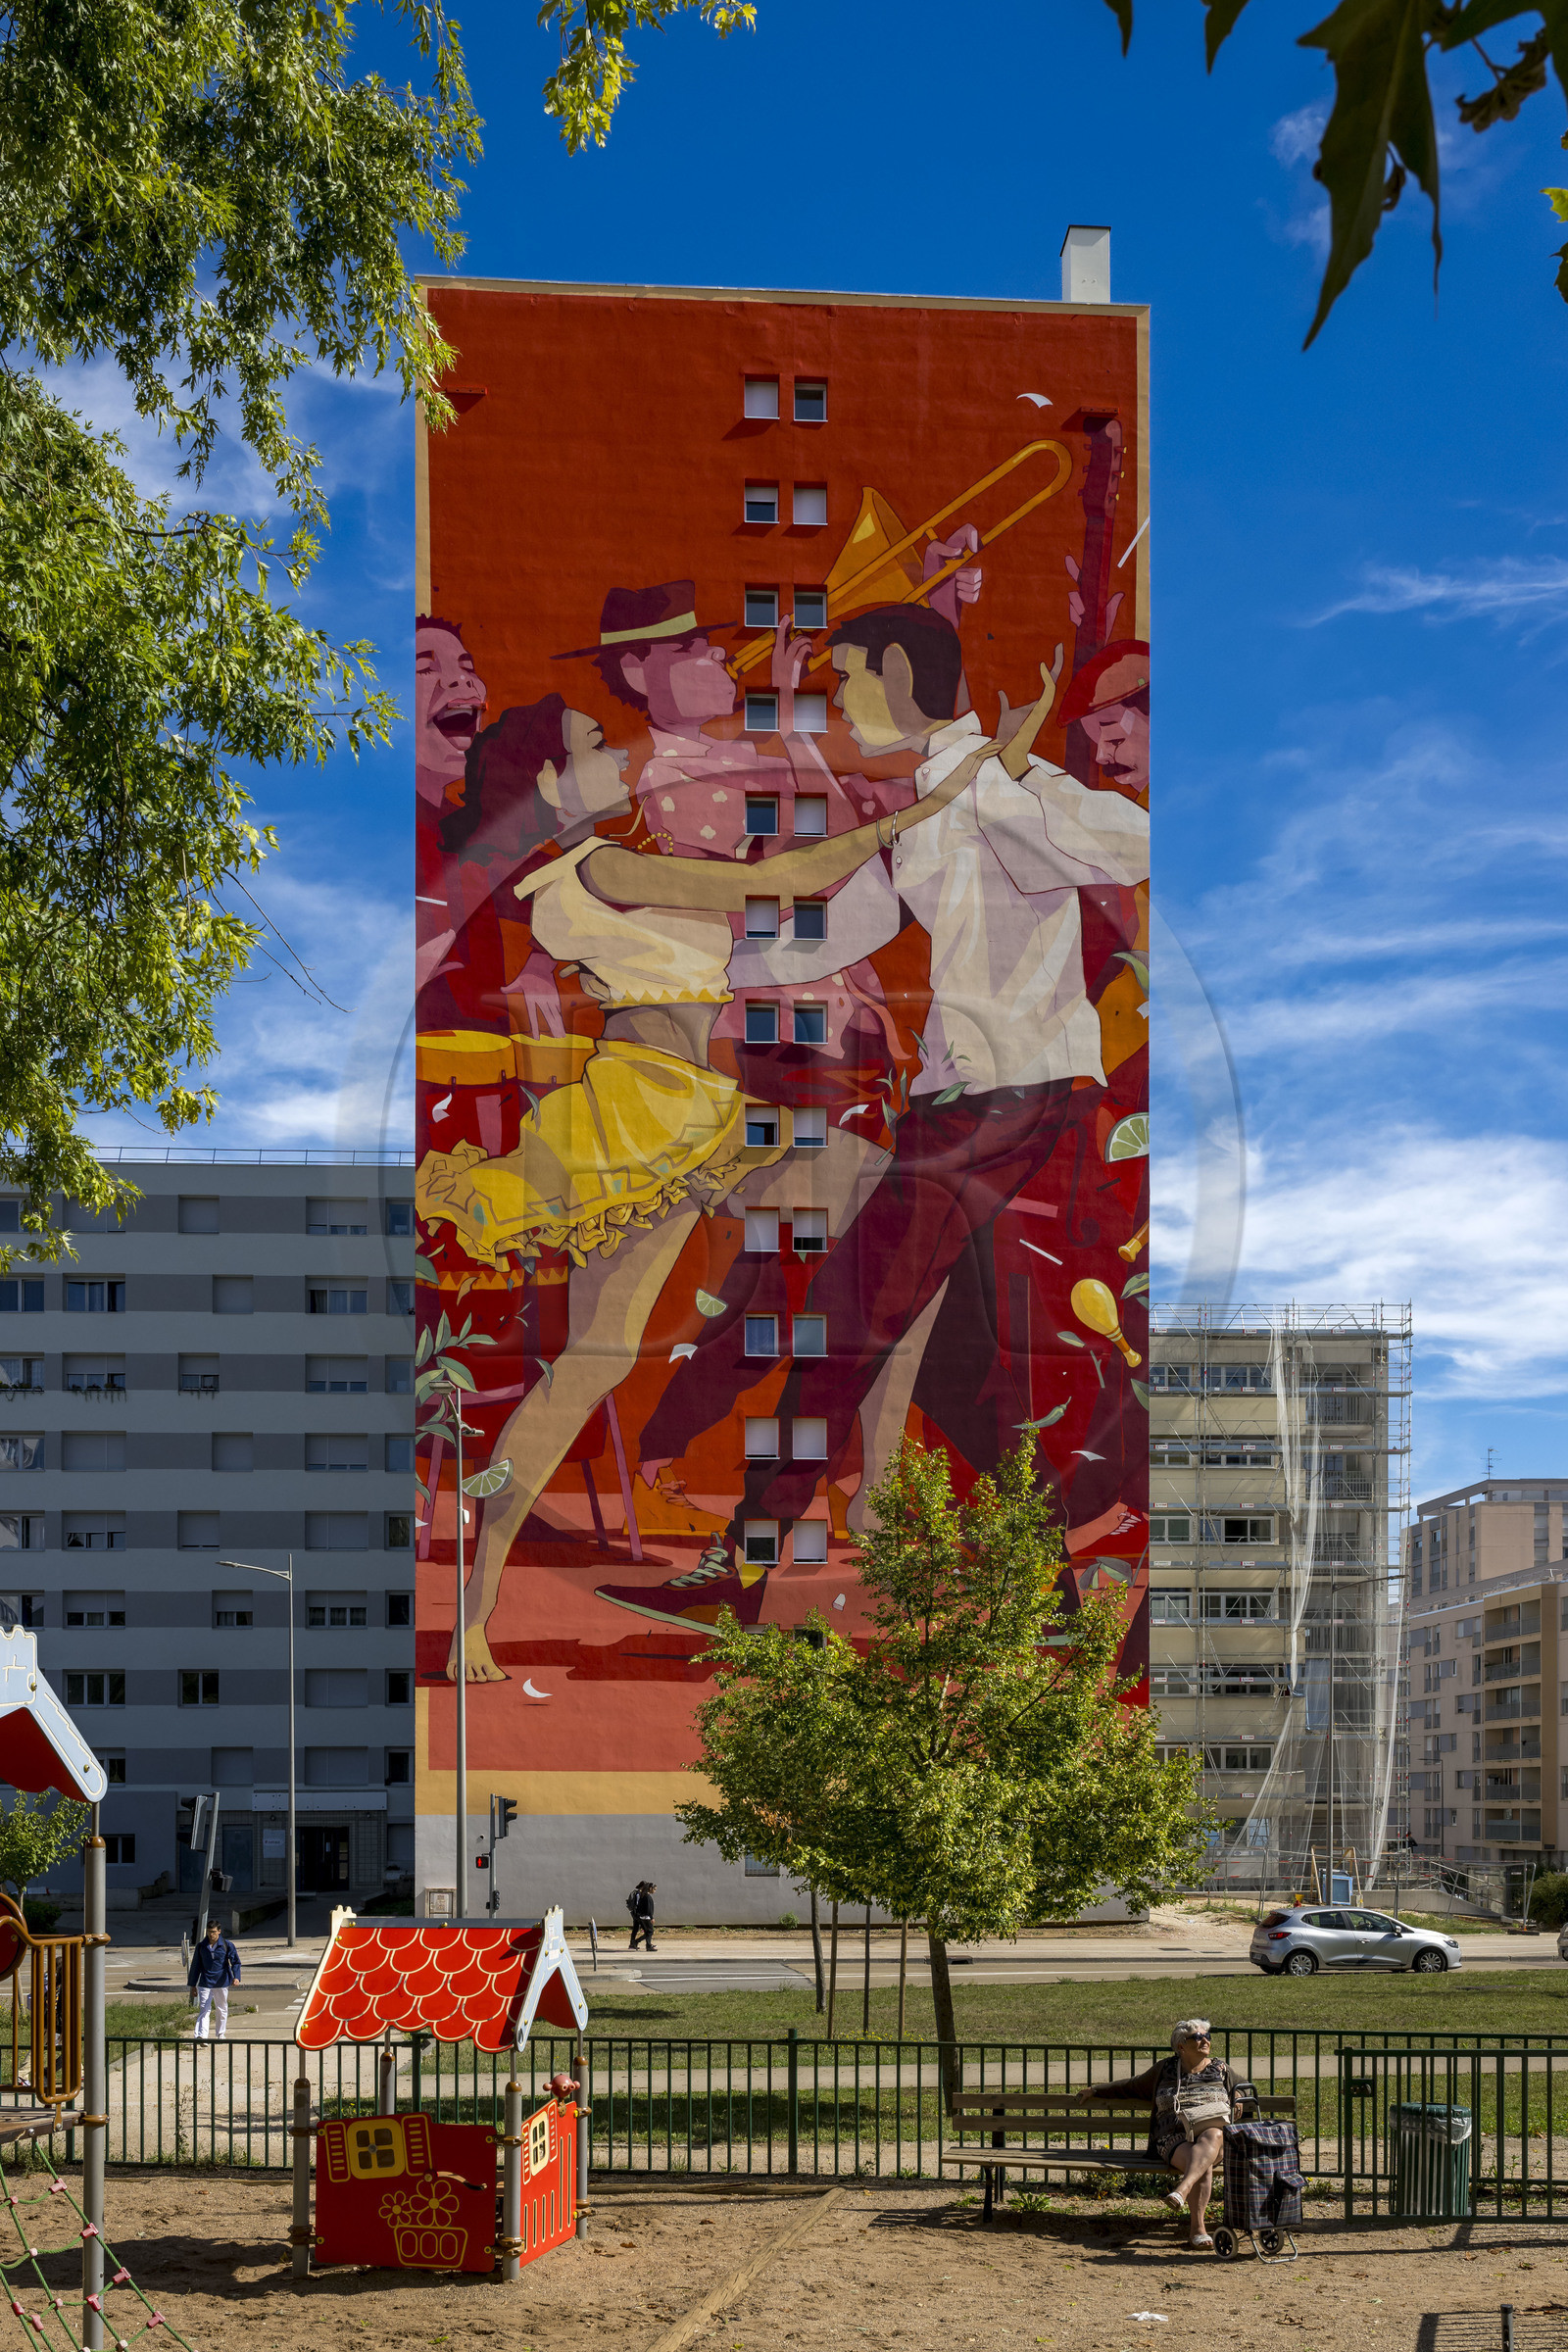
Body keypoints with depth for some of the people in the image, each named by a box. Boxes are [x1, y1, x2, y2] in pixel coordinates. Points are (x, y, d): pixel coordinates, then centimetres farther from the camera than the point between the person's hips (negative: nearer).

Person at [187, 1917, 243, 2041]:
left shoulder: (227, 1945, -2)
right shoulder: (201, 1946, 3)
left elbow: (235, 1961, -4)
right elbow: (195, 1966, 10)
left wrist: (236, 1977, -22)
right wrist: (192, 1985, 10)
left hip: (221, 1983, 0)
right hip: (205, 1983, 0)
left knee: (221, 2010, 12)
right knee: (204, 2010, -11)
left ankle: (220, 2034, 28)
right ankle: (201, 2036, -18)